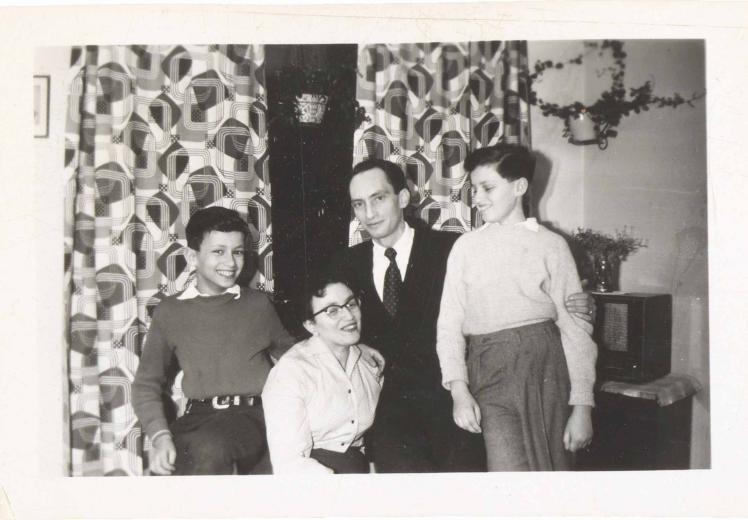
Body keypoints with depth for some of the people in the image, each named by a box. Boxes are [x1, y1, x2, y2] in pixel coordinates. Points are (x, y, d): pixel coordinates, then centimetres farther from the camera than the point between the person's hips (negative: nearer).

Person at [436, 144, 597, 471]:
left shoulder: (551, 244, 3)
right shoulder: (466, 246, 8)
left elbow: (574, 327, 2)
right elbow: (449, 323, 4)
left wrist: (582, 406, -2)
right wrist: (458, 389, -8)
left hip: (543, 367, 0)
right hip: (489, 372, 0)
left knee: (551, 466, 7)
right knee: (508, 467, -12)